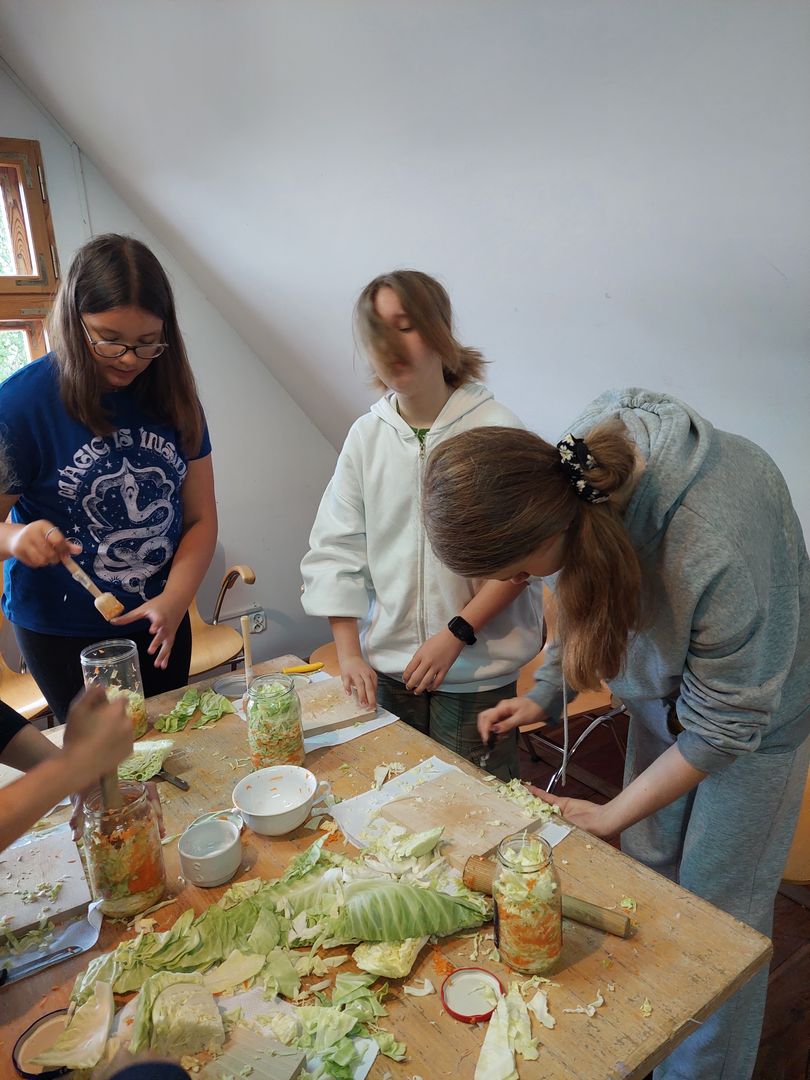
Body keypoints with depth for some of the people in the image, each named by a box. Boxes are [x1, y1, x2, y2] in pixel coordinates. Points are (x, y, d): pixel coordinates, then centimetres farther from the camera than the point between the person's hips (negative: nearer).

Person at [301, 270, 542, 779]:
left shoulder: (495, 430, -11)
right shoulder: (366, 436, 0)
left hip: (477, 671, -3)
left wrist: (456, 634, -16)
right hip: (386, 669, 4)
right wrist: (349, 654, -1)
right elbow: (335, 551, 3)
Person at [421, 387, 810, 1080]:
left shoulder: (715, 554, -43)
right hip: (669, 688, 6)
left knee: (715, 912, 7)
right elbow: (589, 597, -1)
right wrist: (547, 693, -6)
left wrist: (610, 815, -16)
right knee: (649, 873, 17)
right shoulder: (581, 460, -22)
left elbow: (724, 723, -26)